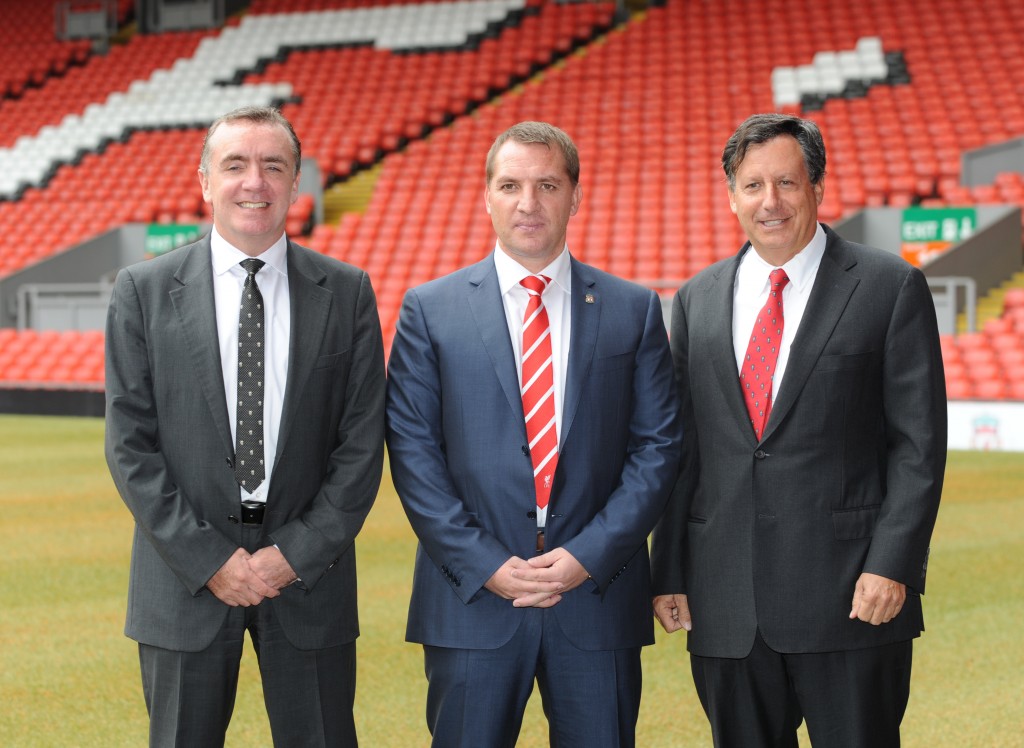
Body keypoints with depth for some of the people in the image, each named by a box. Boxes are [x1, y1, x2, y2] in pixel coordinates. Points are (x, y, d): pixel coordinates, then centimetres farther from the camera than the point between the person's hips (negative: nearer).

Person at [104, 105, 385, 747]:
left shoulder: (347, 293, 2)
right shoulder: (144, 292, 0)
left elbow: (363, 442, 0)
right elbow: (131, 445, -3)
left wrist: (295, 555, -8)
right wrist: (208, 560, -10)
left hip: (309, 568, 1)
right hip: (186, 578, 0)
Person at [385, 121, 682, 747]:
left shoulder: (634, 310, 6)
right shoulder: (430, 310, 4)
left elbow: (658, 447, 2)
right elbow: (413, 453, -1)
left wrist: (589, 555, -9)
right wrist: (484, 564, -10)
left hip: (599, 592, 1)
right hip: (471, 601, -1)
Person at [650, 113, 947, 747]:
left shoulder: (890, 287, -1)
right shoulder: (699, 300, 12)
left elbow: (919, 442, -4)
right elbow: (681, 449, 12)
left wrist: (892, 564, -13)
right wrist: (669, 573, 7)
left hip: (850, 594, -4)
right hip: (726, 608, 4)